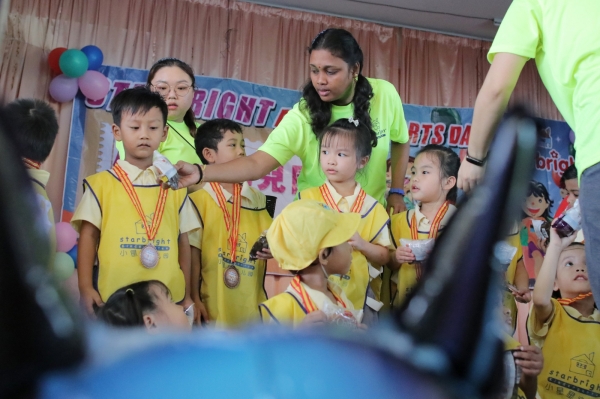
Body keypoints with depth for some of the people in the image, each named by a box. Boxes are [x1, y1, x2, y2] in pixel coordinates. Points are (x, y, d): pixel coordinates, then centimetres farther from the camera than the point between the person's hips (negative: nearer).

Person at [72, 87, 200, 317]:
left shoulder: (175, 187, 9)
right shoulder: (101, 184, 2)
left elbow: (183, 241, 11)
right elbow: (88, 236, 2)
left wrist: (187, 295, 11)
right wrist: (85, 287, -5)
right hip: (115, 299, -2)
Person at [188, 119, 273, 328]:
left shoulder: (258, 199, 9)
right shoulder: (199, 200, -7)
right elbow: (193, 252, -7)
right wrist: (194, 299, -9)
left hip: (253, 305, 5)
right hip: (214, 307, -4)